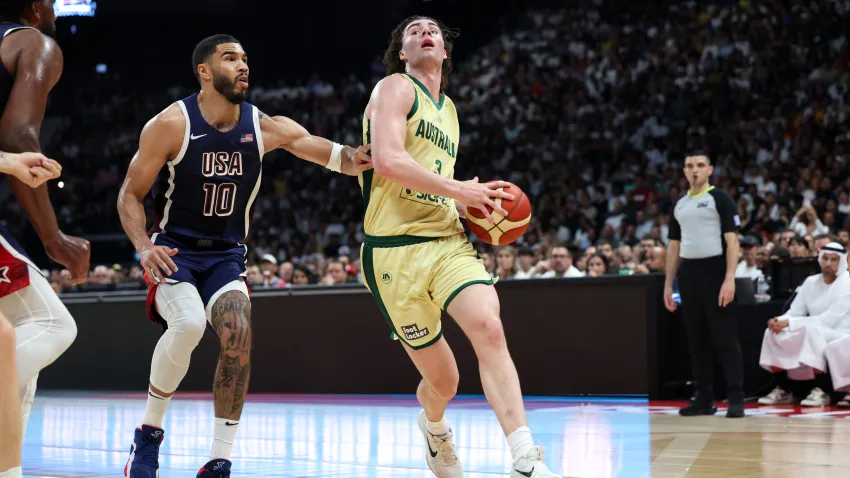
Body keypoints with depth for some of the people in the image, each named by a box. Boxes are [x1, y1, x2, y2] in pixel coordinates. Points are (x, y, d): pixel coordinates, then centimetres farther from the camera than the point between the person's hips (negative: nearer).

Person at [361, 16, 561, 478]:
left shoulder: (449, 110, 22)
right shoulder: (394, 88, 0)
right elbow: (387, 161, -18)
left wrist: (474, 202, 12)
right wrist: (459, 190, -14)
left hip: (448, 241, 5)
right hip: (395, 250, -5)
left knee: (489, 328, -25)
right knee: (443, 379, 2)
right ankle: (434, 427, 40)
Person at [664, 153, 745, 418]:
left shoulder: (720, 199, -2)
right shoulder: (679, 205, 15)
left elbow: (732, 240, -8)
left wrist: (729, 278, -18)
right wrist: (668, 284, 12)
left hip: (714, 270, -6)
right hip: (688, 273, 6)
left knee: (725, 337, -6)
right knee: (696, 340, 8)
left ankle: (736, 398, -4)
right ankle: (704, 398, 14)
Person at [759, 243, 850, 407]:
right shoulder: (810, 282, 7)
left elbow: (828, 320, -22)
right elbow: (794, 312, 5)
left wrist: (789, 323, -26)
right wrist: (779, 320, -20)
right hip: (812, 335, 7)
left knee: (812, 329, -37)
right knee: (772, 332, -13)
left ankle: (820, 391, -32)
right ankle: (783, 390, -8)